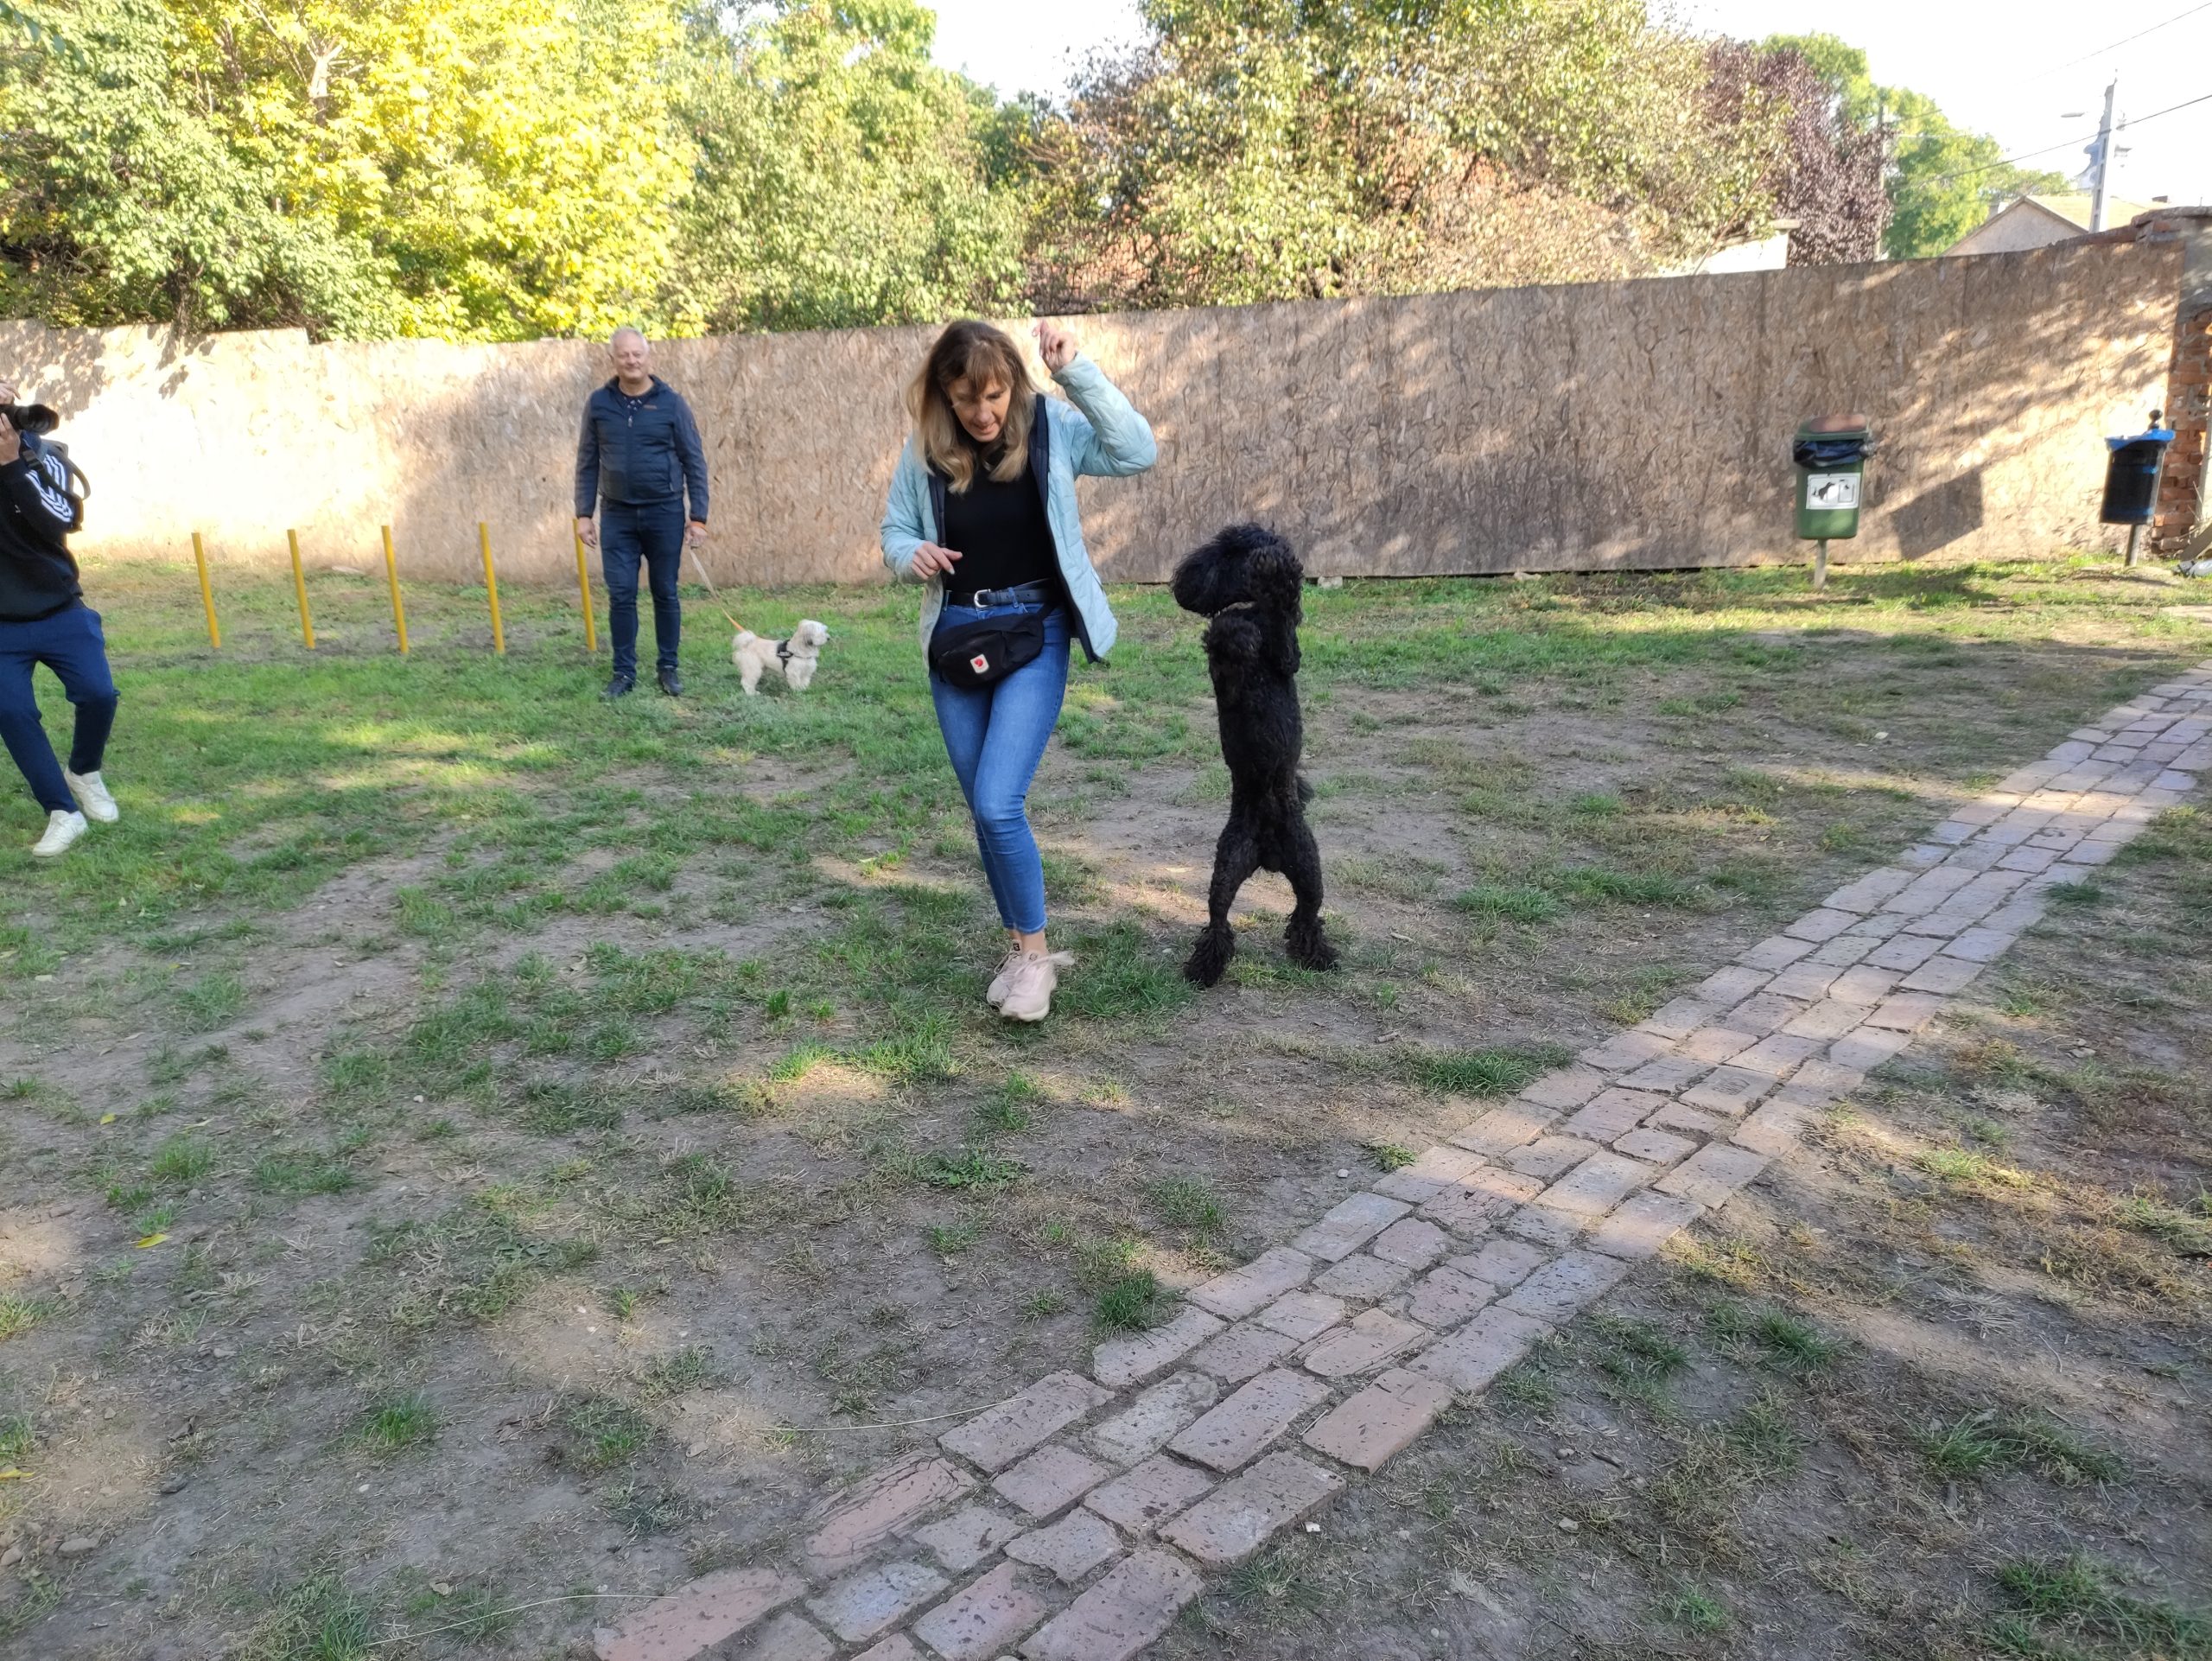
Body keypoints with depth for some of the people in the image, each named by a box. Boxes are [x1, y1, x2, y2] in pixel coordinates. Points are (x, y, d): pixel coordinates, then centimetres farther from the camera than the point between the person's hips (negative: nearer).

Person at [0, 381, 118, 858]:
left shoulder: (44, 458, -9)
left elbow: (60, 521, -23)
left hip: (60, 612, 0)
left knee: (98, 694, -9)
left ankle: (83, 773, 21)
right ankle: (63, 813, -1)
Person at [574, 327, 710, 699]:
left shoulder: (671, 403, -3)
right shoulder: (598, 403, 3)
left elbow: (695, 461, -1)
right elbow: (587, 462, 7)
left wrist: (698, 516, -5)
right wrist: (584, 514, 2)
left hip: (665, 513, -1)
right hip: (617, 515, 1)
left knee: (665, 594, 7)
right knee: (621, 596, 1)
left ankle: (668, 668, 19)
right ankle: (624, 672, 11)